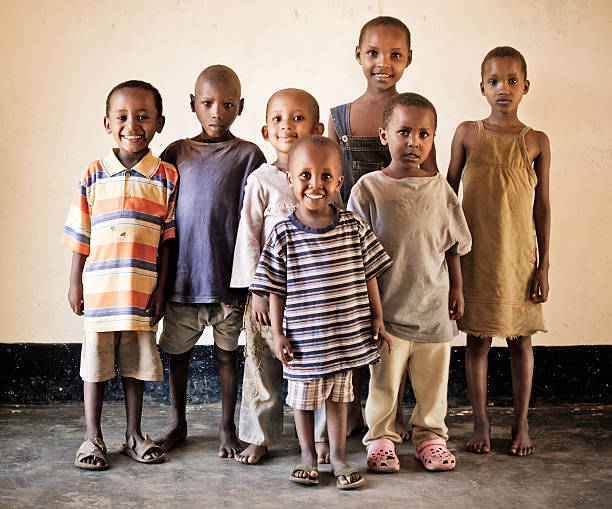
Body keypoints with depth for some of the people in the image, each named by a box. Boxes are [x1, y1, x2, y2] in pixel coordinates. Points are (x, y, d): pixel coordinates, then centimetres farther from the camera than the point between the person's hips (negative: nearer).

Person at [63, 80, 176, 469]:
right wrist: (75, 283, 4)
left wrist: (161, 288, -2)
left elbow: (168, 239, 1)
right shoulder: (93, 176, 1)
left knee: (136, 364, 10)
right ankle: (93, 438, 19)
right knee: (95, 364, 7)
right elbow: (80, 236, 6)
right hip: (99, 288, 0)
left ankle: (134, 435, 25)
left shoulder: (167, 178, 0)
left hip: (143, 291, 0)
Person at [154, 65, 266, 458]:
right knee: (178, 352, 13)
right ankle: (179, 424, 31)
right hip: (181, 277, 3)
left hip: (226, 278, -2)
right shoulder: (177, 153, 6)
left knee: (227, 352, 10)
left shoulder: (247, 155, -2)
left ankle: (228, 428, 24)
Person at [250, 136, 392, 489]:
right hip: (303, 339, -1)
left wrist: (377, 320, 6)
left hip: (347, 336, 1)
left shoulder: (354, 227, -2)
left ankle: (338, 459, 29)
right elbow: (276, 288, -3)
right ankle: (309, 458, 32)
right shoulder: (283, 235, -8)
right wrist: (278, 333, -4)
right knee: (303, 399, 13)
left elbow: (369, 276, 5)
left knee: (338, 398, 15)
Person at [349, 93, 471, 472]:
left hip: (433, 306, 3)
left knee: (433, 380, 11)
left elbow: (454, 245, 12)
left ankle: (430, 435, 28)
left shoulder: (440, 189, 3)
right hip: (387, 306, -2)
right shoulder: (369, 188, -5)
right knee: (384, 380, 6)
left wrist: (456, 289, 13)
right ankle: (381, 437, 23)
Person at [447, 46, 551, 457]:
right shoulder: (468, 133, 1)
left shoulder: (536, 142, 1)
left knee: (521, 341, 7)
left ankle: (521, 425, 21)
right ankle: (481, 424, 19)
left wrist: (544, 265, 1)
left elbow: (542, 206, 4)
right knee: (478, 340, 6)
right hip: (475, 254, 0)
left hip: (519, 256, 0)